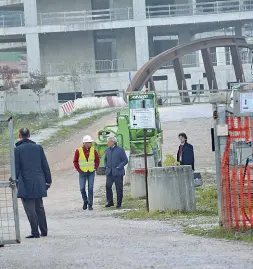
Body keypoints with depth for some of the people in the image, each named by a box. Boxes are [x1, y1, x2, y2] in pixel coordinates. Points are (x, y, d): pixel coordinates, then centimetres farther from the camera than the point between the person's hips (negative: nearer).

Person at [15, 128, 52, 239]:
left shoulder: (17, 150, -7)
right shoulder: (38, 147, 5)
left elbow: (16, 168, -8)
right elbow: (45, 166, 7)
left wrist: (15, 182, 0)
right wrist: (48, 180, 14)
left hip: (25, 184, -5)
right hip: (39, 183, 5)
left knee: (30, 209, -2)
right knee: (39, 207, 15)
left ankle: (35, 232, -5)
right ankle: (44, 231, 17)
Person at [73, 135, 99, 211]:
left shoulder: (93, 150, 1)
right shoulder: (78, 151, -5)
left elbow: (97, 160, 11)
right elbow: (75, 161, 1)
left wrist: (95, 168, 1)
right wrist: (79, 170, -5)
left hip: (91, 172, 1)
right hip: (82, 173, -1)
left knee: (90, 188, -3)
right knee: (82, 188, -1)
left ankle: (90, 204, 2)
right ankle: (85, 201, 23)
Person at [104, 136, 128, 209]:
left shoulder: (120, 150, -5)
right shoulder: (107, 150, 12)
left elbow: (125, 160, -5)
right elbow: (105, 159, 26)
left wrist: (119, 167, -12)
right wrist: (106, 166, 8)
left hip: (118, 173, -5)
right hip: (109, 173, 5)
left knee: (119, 188, 0)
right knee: (108, 186, -3)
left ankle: (119, 203, 8)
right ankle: (110, 201, 8)